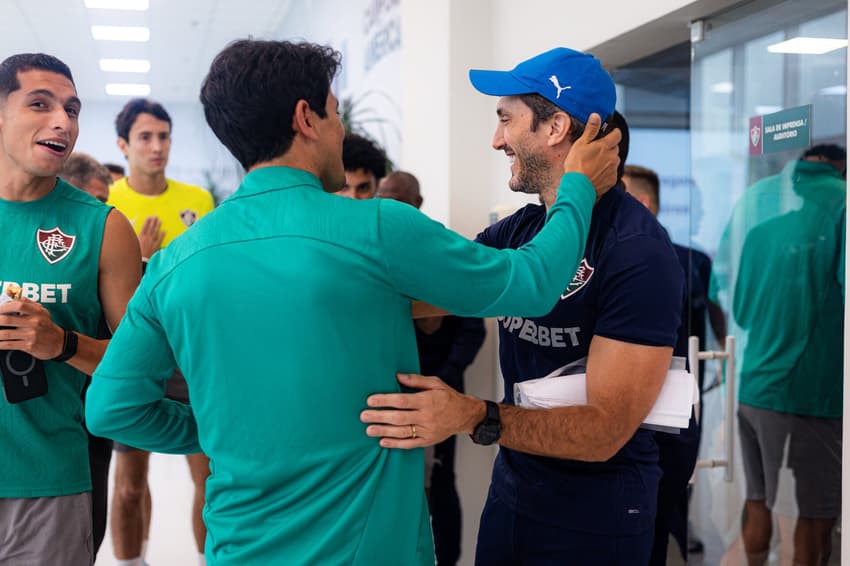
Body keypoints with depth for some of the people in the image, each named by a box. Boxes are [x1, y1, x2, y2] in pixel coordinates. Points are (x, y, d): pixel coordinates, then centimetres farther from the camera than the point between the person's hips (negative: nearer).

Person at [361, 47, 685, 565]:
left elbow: (606, 430, -25)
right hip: (511, 490, 6)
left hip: (598, 515, -6)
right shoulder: (516, 232, 3)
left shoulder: (638, 251, -21)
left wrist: (475, 418, -36)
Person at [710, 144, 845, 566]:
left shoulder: (752, 198, 8)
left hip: (748, 378, 6)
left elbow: (721, 285, 14)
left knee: (757, 503, 18)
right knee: (816, 512, 6)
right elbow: (845, 292, -18)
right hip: (811, 386, -6)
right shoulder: (841, 202, -10)